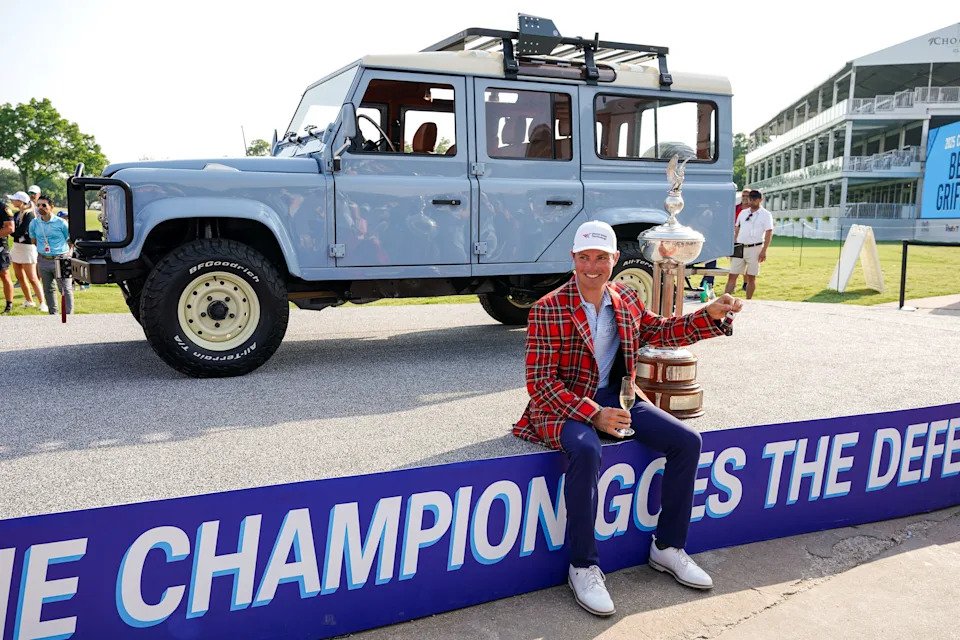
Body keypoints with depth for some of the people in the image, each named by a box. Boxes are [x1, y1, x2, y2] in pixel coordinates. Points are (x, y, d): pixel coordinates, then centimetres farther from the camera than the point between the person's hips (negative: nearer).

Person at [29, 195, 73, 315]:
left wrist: (68, 253, -3)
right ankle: (53, 313, 24)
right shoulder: (34, 223, 4)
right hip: (43, 261, 4)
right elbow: (34, 240, 19)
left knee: (66, 289, -5)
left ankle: (69, 314, -1)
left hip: (60, 260, -4)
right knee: (48, 289, 12)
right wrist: (42, 250, 12)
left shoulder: (61, 223, -6)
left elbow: (70, 240, 4)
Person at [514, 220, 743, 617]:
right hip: (564, 406, -6)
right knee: (586, 450, -37)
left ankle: (667, 547, 12)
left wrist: (711, 315, 5)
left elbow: (662, 332, 20)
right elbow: (540, 382, -17)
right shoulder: (548, 309, -14)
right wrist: (593, 414, -26)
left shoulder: (627, 301, 4)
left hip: (614, 398, 7)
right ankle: (583, 568, -19)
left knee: (687, 441, -4)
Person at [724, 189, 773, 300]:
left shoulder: (766, 215, -1)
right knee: (732, 275, 0)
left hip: (755, 248, -4)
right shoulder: (743, 213, 13)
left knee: (751, 277, 1)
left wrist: (764, 251, -14)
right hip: (739, 248, 4)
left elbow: (769, 233, -6)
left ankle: (748, 301, 9)